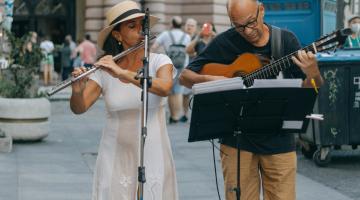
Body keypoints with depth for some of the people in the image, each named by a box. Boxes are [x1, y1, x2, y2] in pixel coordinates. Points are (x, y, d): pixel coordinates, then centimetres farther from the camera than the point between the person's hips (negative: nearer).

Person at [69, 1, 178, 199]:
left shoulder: (160, 61, -3)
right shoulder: (105, 70, 0)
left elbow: (164, 88, -24)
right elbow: (79, 108, -7)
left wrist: (123, 74, -33)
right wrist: (77, 90, -28)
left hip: (153, 156, -1)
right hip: (115, 158, 1)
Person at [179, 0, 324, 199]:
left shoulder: (286, 40, -1)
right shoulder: (224, 43, -4)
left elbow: (307, 91, 1)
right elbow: (185, 76, 2)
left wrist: (313, 75, -23)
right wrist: (210, 80, -18)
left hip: (278, 140, 1)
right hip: (237, 140, -1)